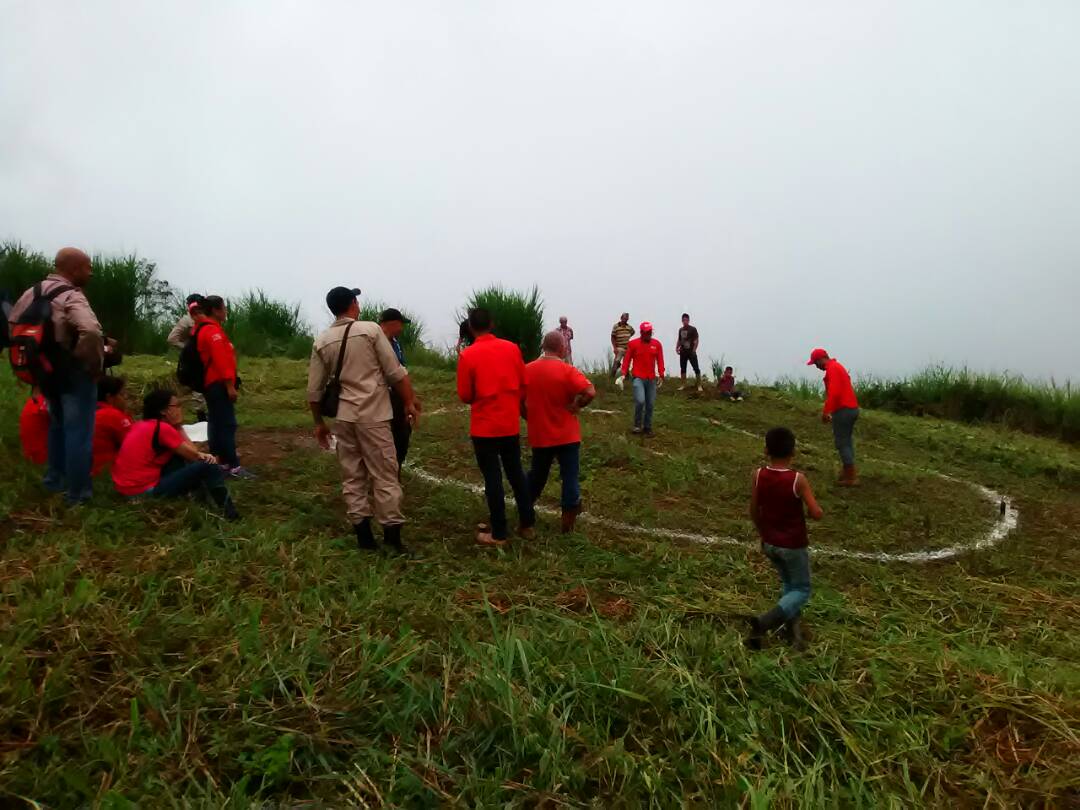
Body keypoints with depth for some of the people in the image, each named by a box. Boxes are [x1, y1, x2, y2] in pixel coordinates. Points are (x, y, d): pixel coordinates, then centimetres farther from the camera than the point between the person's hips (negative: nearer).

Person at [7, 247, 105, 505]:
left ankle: (54, 481, 38)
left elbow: (12, 324, 14)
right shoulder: (71, 297, -22)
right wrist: (94, 364, -25)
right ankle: (77, 494, 9)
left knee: (58, 426, 26)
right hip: (74, 374, -8)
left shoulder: (33, 291, 5)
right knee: (78, 432, 1)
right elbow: (91, 332, -40)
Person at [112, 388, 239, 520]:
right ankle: (227, 509, -6)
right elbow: (194, 456, -6)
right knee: (208, 467, -13)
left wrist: (200, 455, -4)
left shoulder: (142, 424, 11)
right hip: (143, 490, -9)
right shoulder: (162, 428, -16)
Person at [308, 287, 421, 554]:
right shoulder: (371, 330, -6)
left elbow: (314, 390, 9)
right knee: (385, 475, 1)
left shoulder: (321, 342, 6)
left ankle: (363, 535, 16)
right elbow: (395, 373, -7)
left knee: (352, 476, 11)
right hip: (373, 415, -4)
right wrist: (410, 401, 3)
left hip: (343, 417, 5)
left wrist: (319, 423, 20)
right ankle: (392, 536, 4)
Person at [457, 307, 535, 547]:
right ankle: (527, 524, 25)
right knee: (515, 472, 17)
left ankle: (498, 534, 11)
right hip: (511, 424, 4)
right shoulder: (512, 348, 0)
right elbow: (523, 385, 7)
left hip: (484, 426, -4)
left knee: (493, 478, 4)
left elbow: (465, 396, -6)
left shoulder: (467, 356, -12)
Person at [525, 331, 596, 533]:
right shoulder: (567, 371, -14)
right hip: (566, 435, -4)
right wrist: (575, 406, -9)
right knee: (569, 478, 6)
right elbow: (590, 392, -25)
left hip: (539, 435, 4)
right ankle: (568, 524, 9)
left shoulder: (527, 370, 0)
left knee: (536, 475, 21)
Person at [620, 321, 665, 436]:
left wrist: (661, 375, 0)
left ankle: (648, 427, 20)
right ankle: (637, 425, 2)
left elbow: (660, 360, 7)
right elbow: (627, 359, 1)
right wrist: (624, 374, -6)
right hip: (638, 378, -3)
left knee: (650, 404, 6)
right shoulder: (633, 344, -2)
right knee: (640, 401, -18)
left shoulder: (657, 344, 6)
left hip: (652, 379, 3)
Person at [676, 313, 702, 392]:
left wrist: (694, 350, -19)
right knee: (682, 368, 9)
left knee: (696, 368, -6)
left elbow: (696, 340, -9)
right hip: (683, 352, 5)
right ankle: (683, 385, 17)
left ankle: (699, 385, -3)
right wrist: (677, 347, 5)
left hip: (691, 352, -5)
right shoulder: (680, 329, 10)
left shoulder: (693, 329, -4)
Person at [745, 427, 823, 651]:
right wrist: (809, 509, 4)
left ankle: (793, 630, 24)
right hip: (793, 545, -4)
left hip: (770, 543, 4)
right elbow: (816, 514, -20)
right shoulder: (798, 479, -22)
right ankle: (764, 622, -7)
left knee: (788, 584, 26)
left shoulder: (758, 476, -10)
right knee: (801, 590, 12)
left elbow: (754, 511, 0)